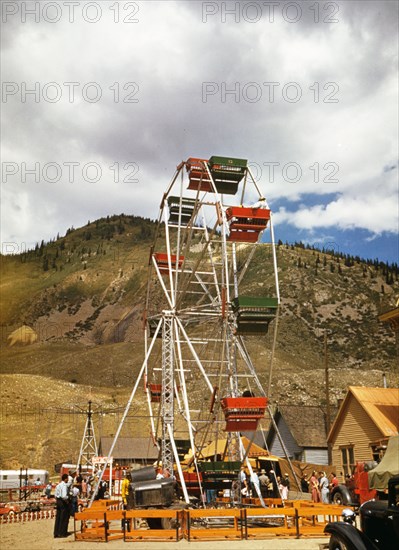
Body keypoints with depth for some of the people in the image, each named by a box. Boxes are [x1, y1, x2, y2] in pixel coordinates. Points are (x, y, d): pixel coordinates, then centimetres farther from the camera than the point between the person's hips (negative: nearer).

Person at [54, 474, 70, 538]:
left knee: (58, 518, 14)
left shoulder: (58, 485, 10)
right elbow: (64, 496, -27)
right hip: (63, 502, -9)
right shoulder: (64, 485, -18)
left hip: (58, 501, 9)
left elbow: (56, 495, 13)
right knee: (64, 518, 2)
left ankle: (56, 533, 19)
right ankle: (62, 533, 6)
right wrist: (67, 500, -11)